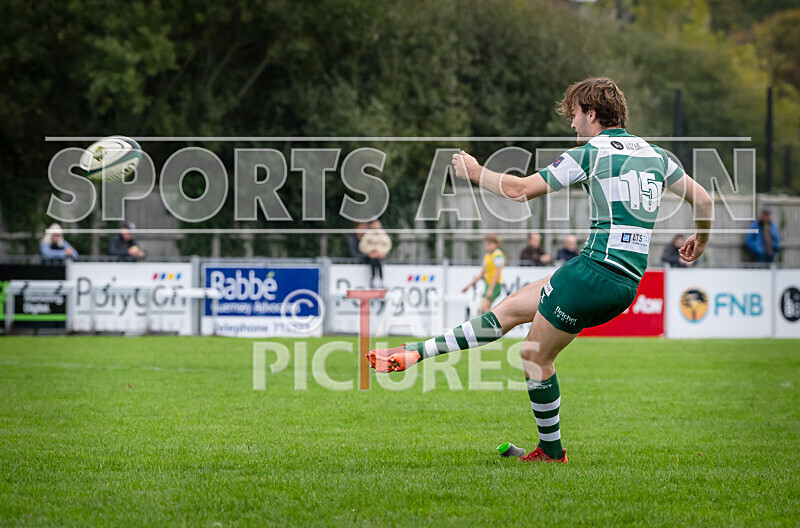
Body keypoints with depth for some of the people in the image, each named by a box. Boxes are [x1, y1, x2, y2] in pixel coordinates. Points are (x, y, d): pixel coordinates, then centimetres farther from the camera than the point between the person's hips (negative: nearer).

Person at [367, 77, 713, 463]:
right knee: (509, 309, 14)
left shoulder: (590, 153, -7)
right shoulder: (655, 155, 12)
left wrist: (476, 172, 11)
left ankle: (551, 451, 21)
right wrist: (700, 240, 37)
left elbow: (520, 190, -6)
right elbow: (703, 200, 17)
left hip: (596, 269, -8)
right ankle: (417, 352, 15)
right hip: (629, 284, 8)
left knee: (535, 357, 10)